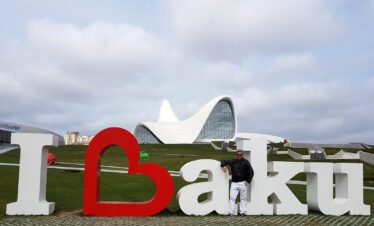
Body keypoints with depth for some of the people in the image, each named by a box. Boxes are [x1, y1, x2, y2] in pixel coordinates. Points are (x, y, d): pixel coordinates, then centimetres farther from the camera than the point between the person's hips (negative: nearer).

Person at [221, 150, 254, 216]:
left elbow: (251, 172, 1)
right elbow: (223, 161, 18)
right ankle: (231, 212, 0)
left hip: (243, 183, -2)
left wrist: (248, 181, -6)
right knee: (232, 197, -3)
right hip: (234, 183, 2)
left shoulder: (245, 162, 1)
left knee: (243, 198, 3)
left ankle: (243, 212, 11)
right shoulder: (232, 161, 7)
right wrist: (223, 166, -5)